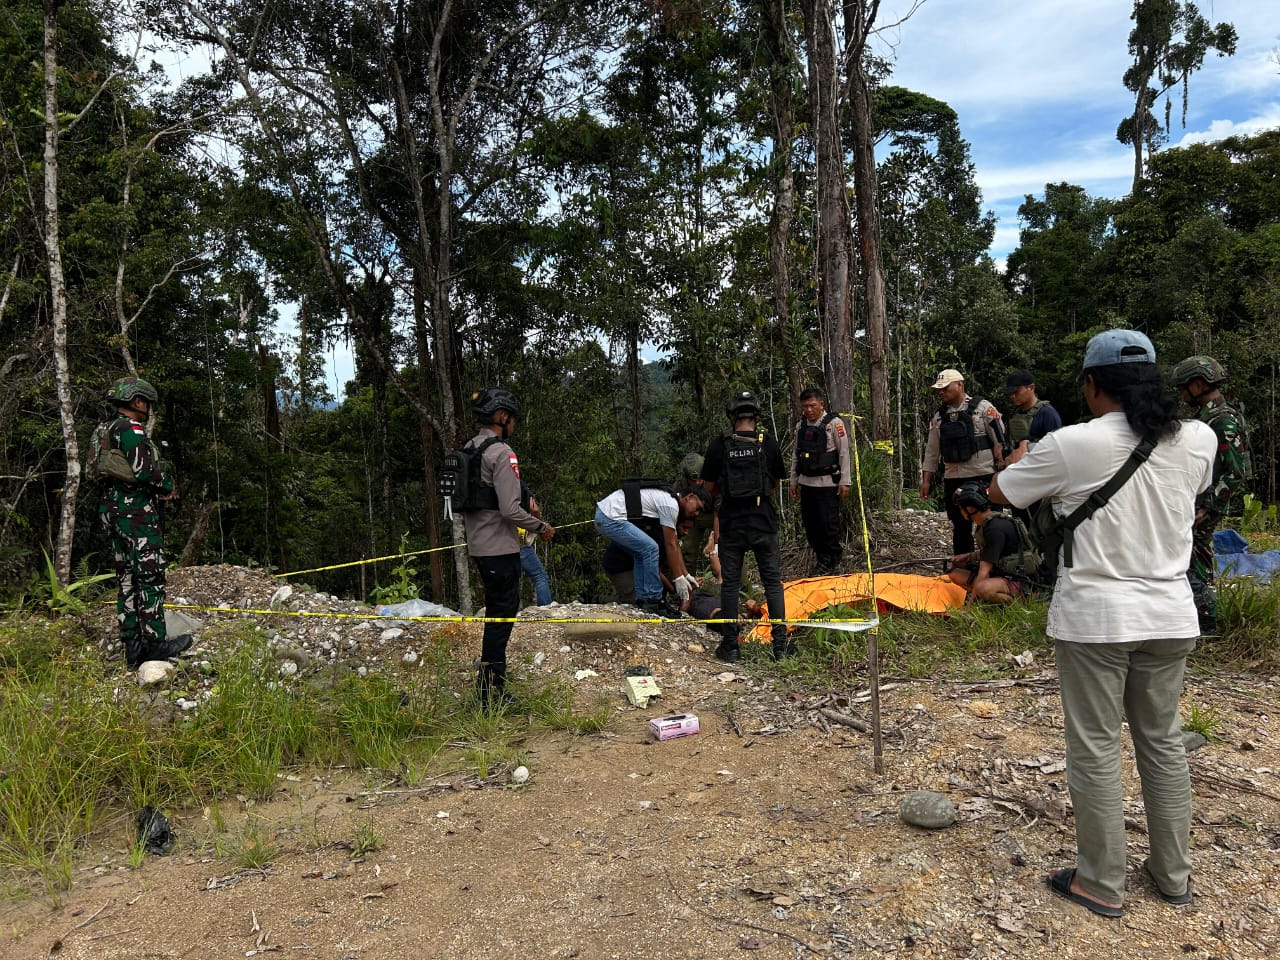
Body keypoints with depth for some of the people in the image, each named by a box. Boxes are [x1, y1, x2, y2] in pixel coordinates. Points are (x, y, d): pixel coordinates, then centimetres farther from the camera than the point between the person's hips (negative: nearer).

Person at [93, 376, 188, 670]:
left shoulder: (105, 431, 20)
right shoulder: (131, 428, -11)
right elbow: (144, 469, -21)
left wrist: (157, 489, 12)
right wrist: (167, 485, -3)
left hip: (112, 508, 10)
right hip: (135, 508, -10)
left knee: (126, 577, 10)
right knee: (150, 575, -7)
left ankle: (133, 647, 14)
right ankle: (154, 642, -5)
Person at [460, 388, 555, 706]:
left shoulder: (468, 450, 12)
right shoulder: (501, 453, -16)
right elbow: (510, 509, -22)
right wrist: (541, 527, -8)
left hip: (478, 546, 9)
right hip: (500, 548, -9)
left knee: (496, 613, 19)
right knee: (502, 615, -2)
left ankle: (491, 688, 28)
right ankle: (490, 695, 3)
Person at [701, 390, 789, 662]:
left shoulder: (719, 445, -4)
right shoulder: (769, 444, -2)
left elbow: (709, 486, 4)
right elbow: (776, 484, 11)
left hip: (731, 521, 0)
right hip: (764, 520, 0)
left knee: (729, 583, 8)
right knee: (773, 581, 9)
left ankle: (730, 646, 11)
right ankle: (780, 643, 10)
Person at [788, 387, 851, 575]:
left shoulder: (834, 423, -6)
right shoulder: (800, 425, 10)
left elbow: (844, 453, -6)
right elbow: (795, 455, 17)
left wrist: (844, 481, -9)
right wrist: (793, 481, 14)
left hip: (828, 483, -6)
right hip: (806, 482, 6)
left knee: (830, 524, -7)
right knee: (810, 524, 8)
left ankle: (834, 562, 8)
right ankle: (822, 561, 21)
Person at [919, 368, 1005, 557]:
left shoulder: (982, 407, -2)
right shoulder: (938, 416, 12)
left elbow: (999, 439, -5)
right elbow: (931, 451, 15)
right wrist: (926, 480, 10)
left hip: (982, 477, -5)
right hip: (953, 479, 5)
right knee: (960, 527, 10)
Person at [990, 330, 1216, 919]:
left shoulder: (1072, 445, -15)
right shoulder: (1199, 440, -1)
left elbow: (996, 494, -2)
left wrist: (1032, 468, 18)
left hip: (1094, 617, -5)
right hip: (1169, 616, 5)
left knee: (1096, 750, 7)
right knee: (1164, 743, 19)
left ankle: (1101, 884, 19)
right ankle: (1174, 874, 33)